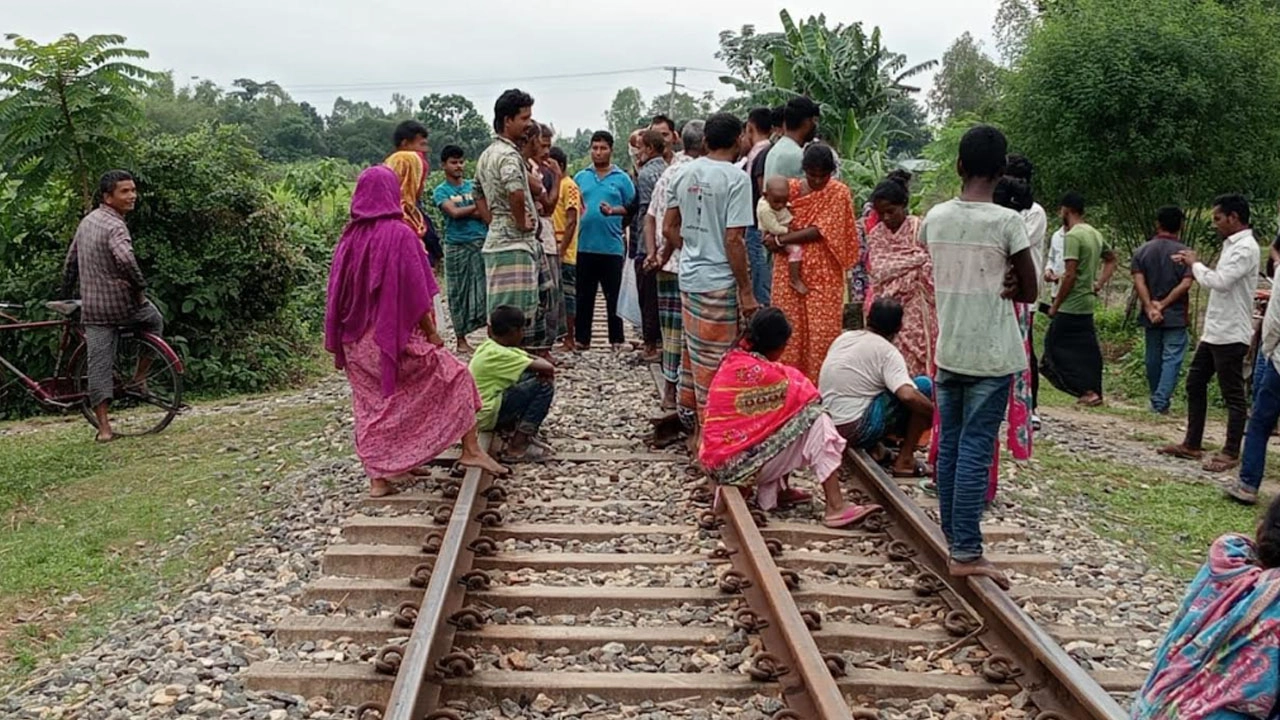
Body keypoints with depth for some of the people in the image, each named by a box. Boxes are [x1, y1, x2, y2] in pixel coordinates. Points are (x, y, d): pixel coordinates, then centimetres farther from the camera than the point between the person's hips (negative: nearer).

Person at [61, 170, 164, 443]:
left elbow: (70, 262, 20)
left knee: (99, 365, 6)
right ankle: (139, 377, 23)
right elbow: (125, 258, -36)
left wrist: (67, 293, 32)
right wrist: (140, 286, -20)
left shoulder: (87, 221, 12)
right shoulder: (115, 226, -16)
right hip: (121, 303, -6)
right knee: (154, 322, 26)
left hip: (91, 308, 6)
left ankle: (104, 428, 4)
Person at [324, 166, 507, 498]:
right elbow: (416, 293, -13)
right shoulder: (399, 234, -13)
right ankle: (471, 449, 5)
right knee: (455, 375, 9)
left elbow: (338, 292, 6)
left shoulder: (350, 237, 1)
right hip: (395, 335, -5)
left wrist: (338, 340, 15)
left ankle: (378, 478, 13)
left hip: (357, 342, 5)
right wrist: (431, 332, -4)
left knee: (370, 406, 14)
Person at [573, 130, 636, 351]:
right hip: (585, 246, 2)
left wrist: (613, 211, -16)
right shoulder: (581, 178, 11)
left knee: (614, 296, 4)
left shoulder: (622, 179, 4)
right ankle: (582, 338, 14)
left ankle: (617, 339, 12)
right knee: (584, 295, 8)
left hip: (612, 247, -2)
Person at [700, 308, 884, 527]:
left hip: (721, 457, 10)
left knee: (789, 420, 18)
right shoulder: (755, 371, -20)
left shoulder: (735, 359, 8)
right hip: (736, 464, -10)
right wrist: (814, 398, 13)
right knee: (815, 422, -10)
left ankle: (774, 491, 16)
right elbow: (805, 396, -7)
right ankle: (835, 507, -11)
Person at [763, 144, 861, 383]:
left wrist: (781, 240, -12)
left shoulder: (838, 193, -4)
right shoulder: (790, 188, 5)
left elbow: (820, 231, -12)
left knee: (822, 335, -4)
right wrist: (773, 239, -12)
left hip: (824, 276, -2)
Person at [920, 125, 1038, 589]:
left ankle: (952, 538, 22)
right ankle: (967, 552, -2)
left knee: (949, 445, 13)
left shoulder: (935, 218, 1)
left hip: (948, 351, 5)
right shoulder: (1007, 221, -12)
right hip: (992, 355, -5)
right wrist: (1004, 287, 9)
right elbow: (1029, 291, -4)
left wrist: (992, 285, 8)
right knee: (976, 450, -3)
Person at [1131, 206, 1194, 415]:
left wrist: (1150, 308, -11)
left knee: (1153, 357, 14)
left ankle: (1156, 399, 26)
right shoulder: (1184, 252, -7)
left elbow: (1138, 282, -8)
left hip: (1151, 316, 4)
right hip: (1176, 315, -3)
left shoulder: (1143, 250, 1)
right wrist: (1164, 304, -11)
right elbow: (1186, 283, -15)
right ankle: (1161, 401, -12)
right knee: (1172, 358, -2)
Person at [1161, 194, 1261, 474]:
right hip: (1214, 332, 10)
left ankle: (1231, 453, 8)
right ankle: (1192, 445, 22)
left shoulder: (1246, 248, -17)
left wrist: (1196, 264, -10)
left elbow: (1220, 282, -26)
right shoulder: (1231, 245, 14)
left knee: (1233, 394, -1)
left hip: (1230, 335, -10)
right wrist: (1194, 264, 7)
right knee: (1195, 384, 14)